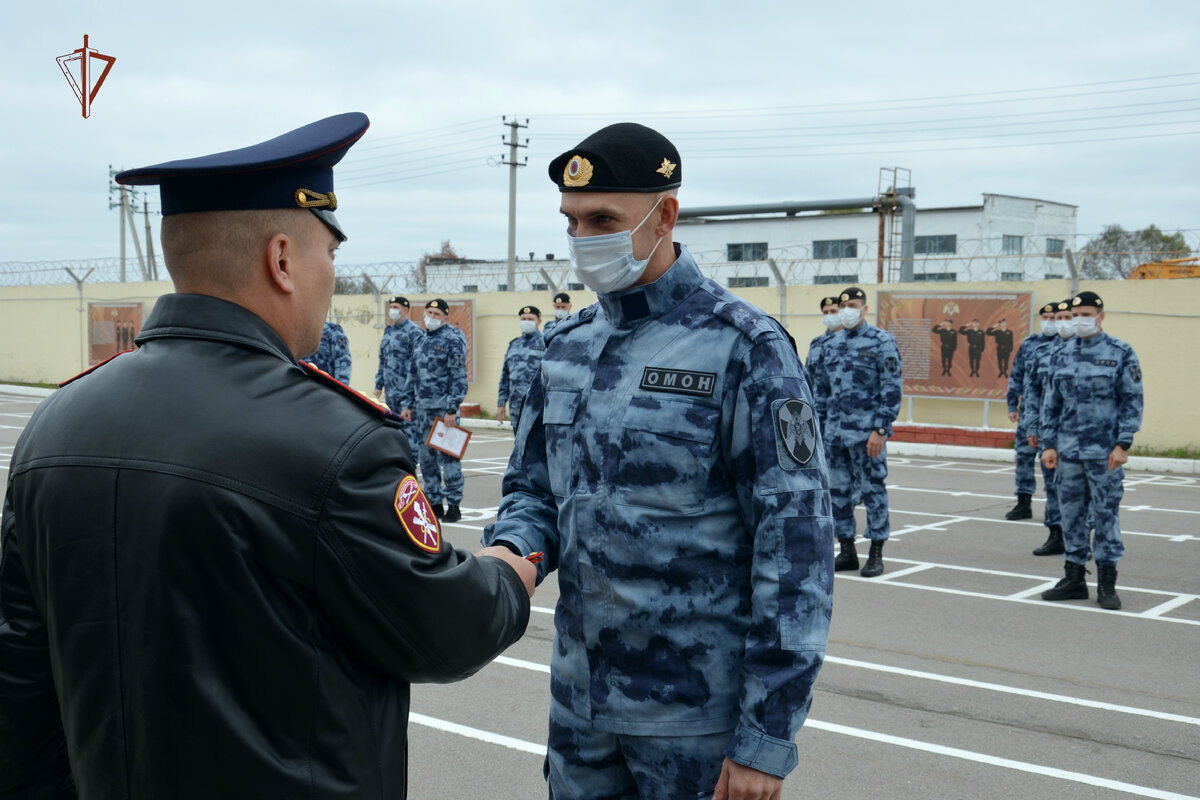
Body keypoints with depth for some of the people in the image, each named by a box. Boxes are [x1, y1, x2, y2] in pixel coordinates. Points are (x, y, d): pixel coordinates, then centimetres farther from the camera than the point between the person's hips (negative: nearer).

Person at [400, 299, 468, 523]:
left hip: (443, 409, -7)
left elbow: (459, 378, -12)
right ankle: (434, 503, 18)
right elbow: (412, 375, 21)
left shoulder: (453, 340, -6)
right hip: (422, 409, 8)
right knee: (427, 458, 10)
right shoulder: (422, 340, 17)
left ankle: (454, 505, -1)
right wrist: (407, 404, 15)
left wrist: (452, 408, -17)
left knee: (447, 458, -7)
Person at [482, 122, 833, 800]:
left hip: (698, 716, -5)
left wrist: (766, 739, -15)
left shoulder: (743, 348, -13)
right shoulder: (569, 345, 7)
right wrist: (508, 554, -10)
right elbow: (534, 487, 14)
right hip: (580, 695, 6)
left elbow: (796, 545, -15)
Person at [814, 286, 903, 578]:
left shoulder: (881, 341, -5)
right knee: (838, 491, 9)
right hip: (835, 431, 6)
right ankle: (846, 551, 19)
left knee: (872, 490, 0)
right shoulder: (833, 343, 13)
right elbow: (822, 388, 19)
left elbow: (892, 389, -10)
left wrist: (880, 430, -15)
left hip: (866, 432, -6)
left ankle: (876, 555, 9)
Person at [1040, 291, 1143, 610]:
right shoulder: (1063, 355, 9)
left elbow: (1132, 401, -4)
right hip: (1068, 450, 4)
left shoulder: (1121, 353, -2)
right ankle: (1074, 579, 19)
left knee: (1106, 515, 0)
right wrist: (1049, 445, 7)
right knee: (1071, 515, 9)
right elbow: (1052, 403, 12)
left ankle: (1107, 585, 8)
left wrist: (1122, 445, -11)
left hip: (1104, 451, -4)